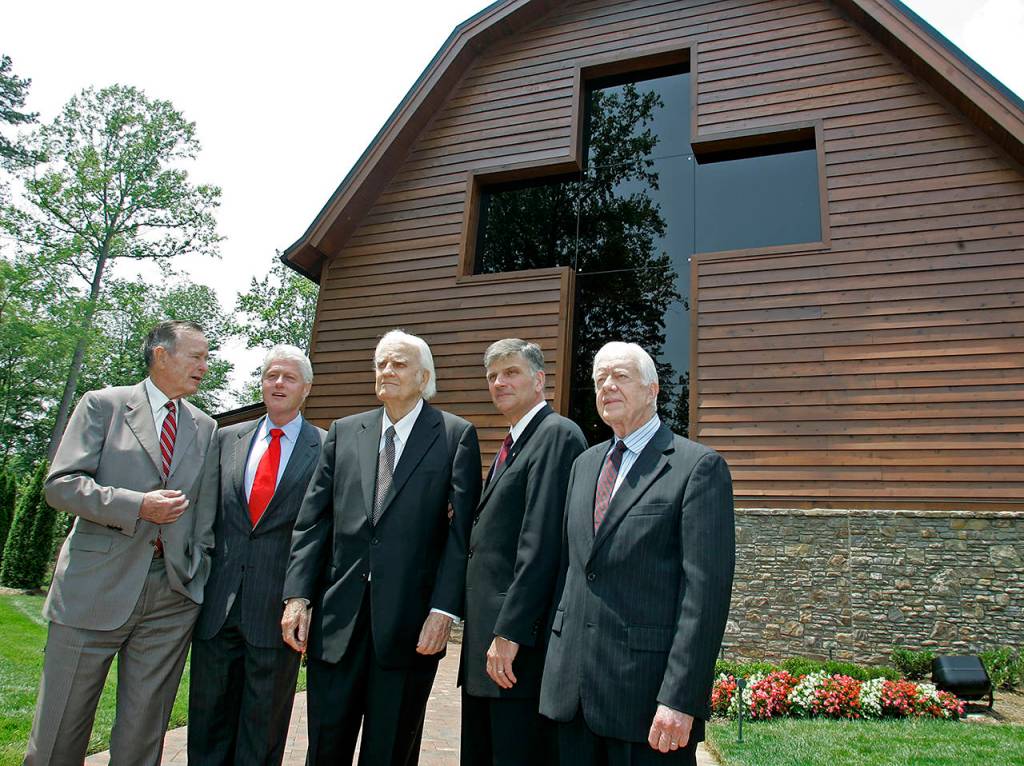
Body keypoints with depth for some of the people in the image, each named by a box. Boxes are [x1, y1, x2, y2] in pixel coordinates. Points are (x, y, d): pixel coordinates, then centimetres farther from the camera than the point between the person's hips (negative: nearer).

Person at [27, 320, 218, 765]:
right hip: (96, 587, -2)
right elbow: (61, 485, -6)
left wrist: (199, 571, 4)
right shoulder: (103, 404, 1)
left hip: (174, 595, 3)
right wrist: (137, 506, -17)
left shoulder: (205, 428, 11)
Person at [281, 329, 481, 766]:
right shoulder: (344, 432, 9)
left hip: (410, 623, -3)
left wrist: (444, 610, -14)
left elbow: (462, 529, -7)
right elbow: (312, 520, 7)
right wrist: (298, 595, 0)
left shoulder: (456, 435, -2)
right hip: (338, 616, 3)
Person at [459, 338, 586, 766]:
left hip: (521, 639, -9)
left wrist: (509, 633, -21)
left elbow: (542, 542, -20)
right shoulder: (511, 445, 19)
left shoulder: (557, 435, -12)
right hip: (486, 639, 9)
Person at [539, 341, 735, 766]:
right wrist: (558, 652, 13)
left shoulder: (699, 466, -8)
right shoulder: (585, 463, 13)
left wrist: (680, 699, -17)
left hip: (646, 689, -6)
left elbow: (706, 588, -14)